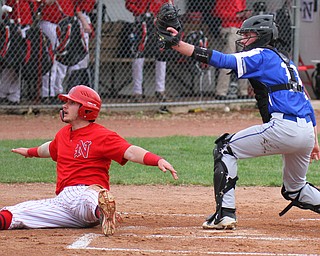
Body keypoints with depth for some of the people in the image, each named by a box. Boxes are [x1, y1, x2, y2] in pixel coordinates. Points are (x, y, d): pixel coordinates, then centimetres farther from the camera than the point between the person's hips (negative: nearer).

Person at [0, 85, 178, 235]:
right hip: (62, 199, 8)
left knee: (87, 197, -48)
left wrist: (157, 161, -34)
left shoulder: (102, 136, -2)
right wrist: (30, 152, 67)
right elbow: (51, 149, 46)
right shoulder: (63, 134, 23)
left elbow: (130, 151, -16)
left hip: (85, 191, -8)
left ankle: (103, 207, -78)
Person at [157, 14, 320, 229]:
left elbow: (223, 60, -10)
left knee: (226, 149, 3)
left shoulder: (262, 56, 2)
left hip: (284, 126, -9)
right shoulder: (285, 61, 28)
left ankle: (225, 213, -6)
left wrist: (179, 46, -14)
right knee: (295, 190, 26)